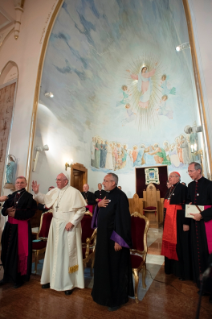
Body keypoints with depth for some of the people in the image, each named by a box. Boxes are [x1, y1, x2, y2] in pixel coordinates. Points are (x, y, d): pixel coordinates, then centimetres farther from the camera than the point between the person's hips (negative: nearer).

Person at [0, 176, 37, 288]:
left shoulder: (30, 197, -8)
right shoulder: (10, 196, 11)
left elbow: (30, 213, -16)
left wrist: (15, 213, -18)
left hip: (22, 227, -5)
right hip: (9, 226, 6)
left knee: (20, 253, 3)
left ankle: (19, 277, 20)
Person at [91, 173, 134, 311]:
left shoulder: (120, 196, -20)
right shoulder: (107, 195, 7)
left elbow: (123, 219, -23)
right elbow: (102, 213, 15)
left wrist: (118, 240, -23)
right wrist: (98, 205, -7)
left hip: (114, 237, -9)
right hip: (104, 236, 9)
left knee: (115, 268, 8)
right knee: (104, 265, 21)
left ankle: (116, 299, 28)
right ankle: (106, 293, 42)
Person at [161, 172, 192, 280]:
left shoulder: (183, 188, -13)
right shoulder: (170, 190, 11)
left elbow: (186, 206, -17)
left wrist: (186, 223, -20)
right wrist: (165, 221, 15)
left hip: (178, 221, -7)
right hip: (169, 221, 8)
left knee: (180, 244, 4)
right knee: (170, 244, 14)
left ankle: (183, 271, 20)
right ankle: (172, 267, 30)